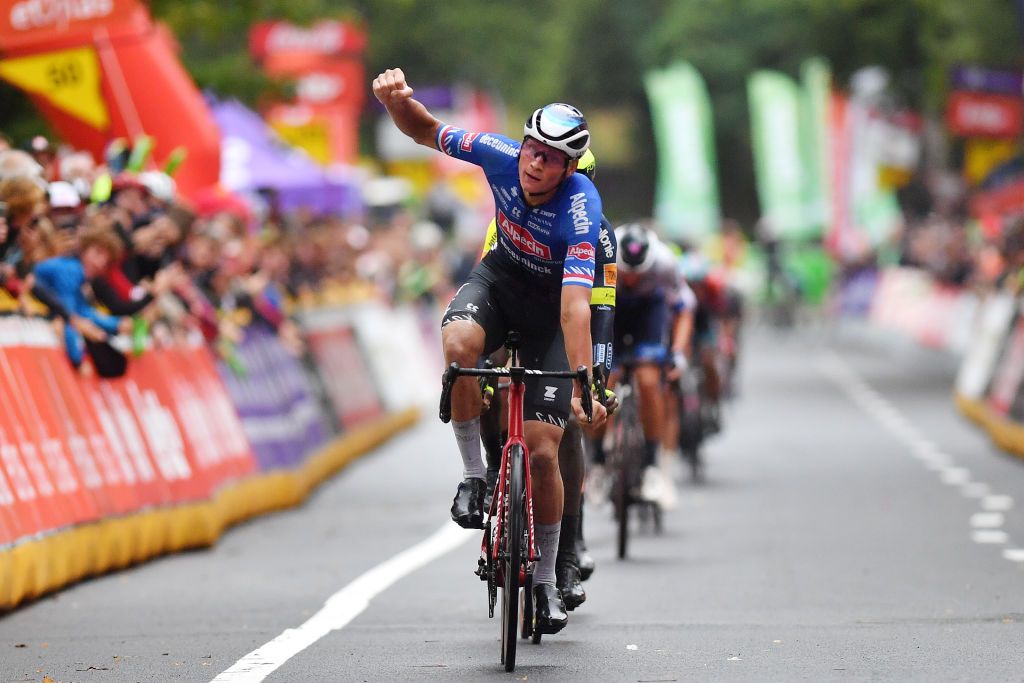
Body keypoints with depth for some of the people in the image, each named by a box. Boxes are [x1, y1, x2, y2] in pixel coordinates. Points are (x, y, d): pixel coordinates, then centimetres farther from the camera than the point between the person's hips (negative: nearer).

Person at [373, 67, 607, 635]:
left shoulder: (580, 211, -34)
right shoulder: (503, 157, -23)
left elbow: (575, 305, -41)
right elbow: (425, 131, -10)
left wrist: (584, 385, -49)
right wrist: (397, 99, -31)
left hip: (551, 304, -3)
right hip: (502, 275, 3)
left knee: (541, 451, -10)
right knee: (459, 344, -35)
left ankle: (546, 581, 9)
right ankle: (474, 475, -16)